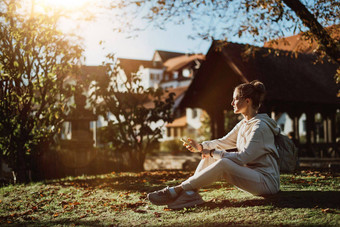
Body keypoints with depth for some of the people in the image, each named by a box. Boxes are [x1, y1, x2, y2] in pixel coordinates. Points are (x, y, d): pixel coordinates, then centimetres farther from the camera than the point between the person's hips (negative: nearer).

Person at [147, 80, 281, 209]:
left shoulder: (261, 126, -17)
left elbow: (243, 157, -23)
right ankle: (190, 193, -19)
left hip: (267, 181, -9)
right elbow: (224, 142, 15)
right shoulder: (243, 124, 13)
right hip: (248, 174, 9)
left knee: (223, 164, -32)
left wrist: (213, 153, -17)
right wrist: (201, 146, 0)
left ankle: (177, 191, -30)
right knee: (209, 156, -2)